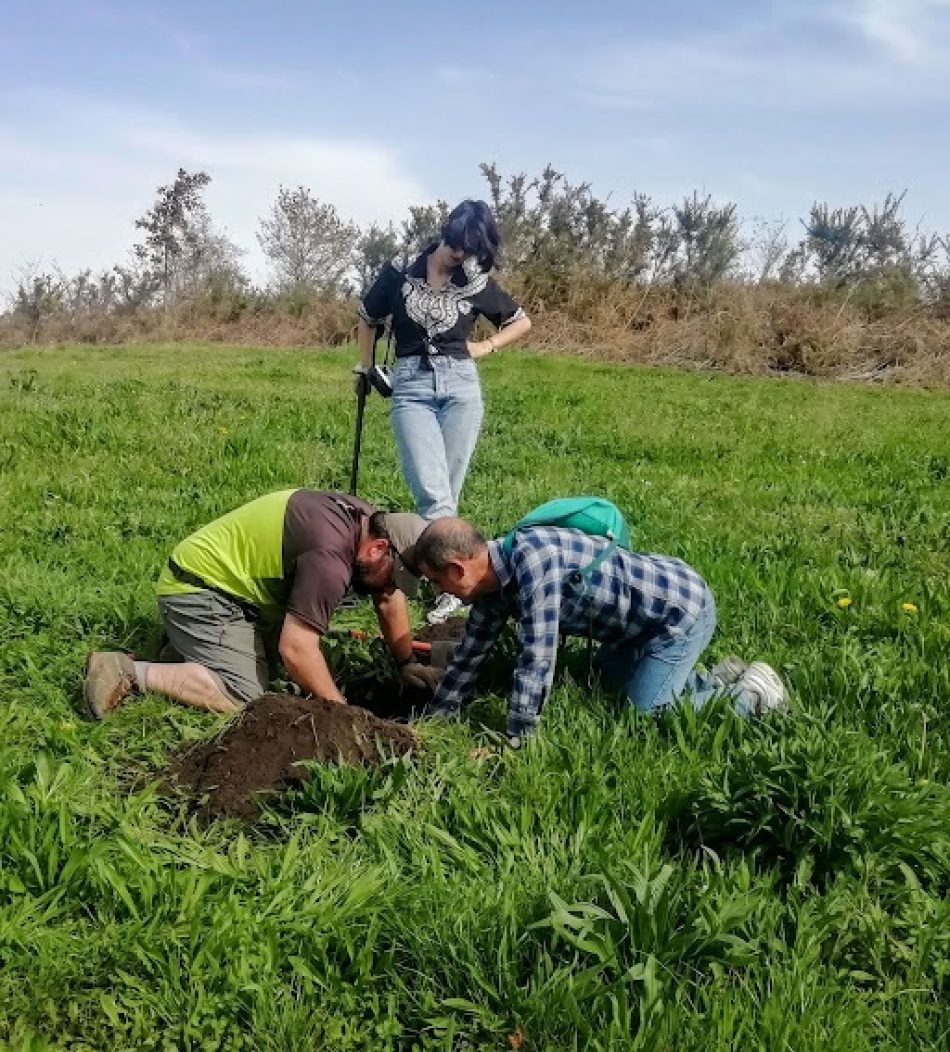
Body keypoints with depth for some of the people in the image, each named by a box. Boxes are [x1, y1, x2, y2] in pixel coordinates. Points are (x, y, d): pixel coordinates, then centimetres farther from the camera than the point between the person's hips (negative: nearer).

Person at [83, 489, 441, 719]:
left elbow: (390, 599, 13)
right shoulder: (330, 556, -31)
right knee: (244, 693, -22)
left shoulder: (369, 524, -2)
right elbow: (295, 647, -32)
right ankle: (125, 673, -14)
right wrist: (341, 712, -21)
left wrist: (407, 662, 9)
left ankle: (185, 649, 19)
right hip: (196, 588, -10)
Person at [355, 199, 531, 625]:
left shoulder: (477, 283, 5)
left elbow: (522, 322, 19)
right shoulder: (400, 272, 3)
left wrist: (485, 347, 7)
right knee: (431, 493, -15)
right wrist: (365, 367, 25)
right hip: (411, 386, -1)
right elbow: (368, 318, 19)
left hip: (460, 385, 1)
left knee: (445, 493, 0)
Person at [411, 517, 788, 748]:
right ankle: (720, 678, 26)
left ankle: (750, 695, 6)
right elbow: (470, 654, 6)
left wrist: (514, 743, -24)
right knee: (607, 678, 25)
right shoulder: (495, 576, -3)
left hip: (682, 608, -9)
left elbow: (537, 663, -33)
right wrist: (431, 721, 9)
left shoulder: (533, 563, -32)